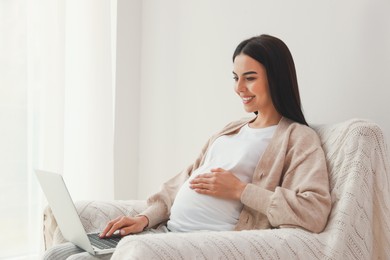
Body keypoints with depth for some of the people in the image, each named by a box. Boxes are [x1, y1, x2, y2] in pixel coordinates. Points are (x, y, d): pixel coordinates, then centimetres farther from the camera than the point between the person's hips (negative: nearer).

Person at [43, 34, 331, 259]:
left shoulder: (299, 138, 0)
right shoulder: (230, 130, 23)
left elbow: (314, 212, -15)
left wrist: (239, 190, -12)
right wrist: (145, 219, 2)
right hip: (165, 233, 8)